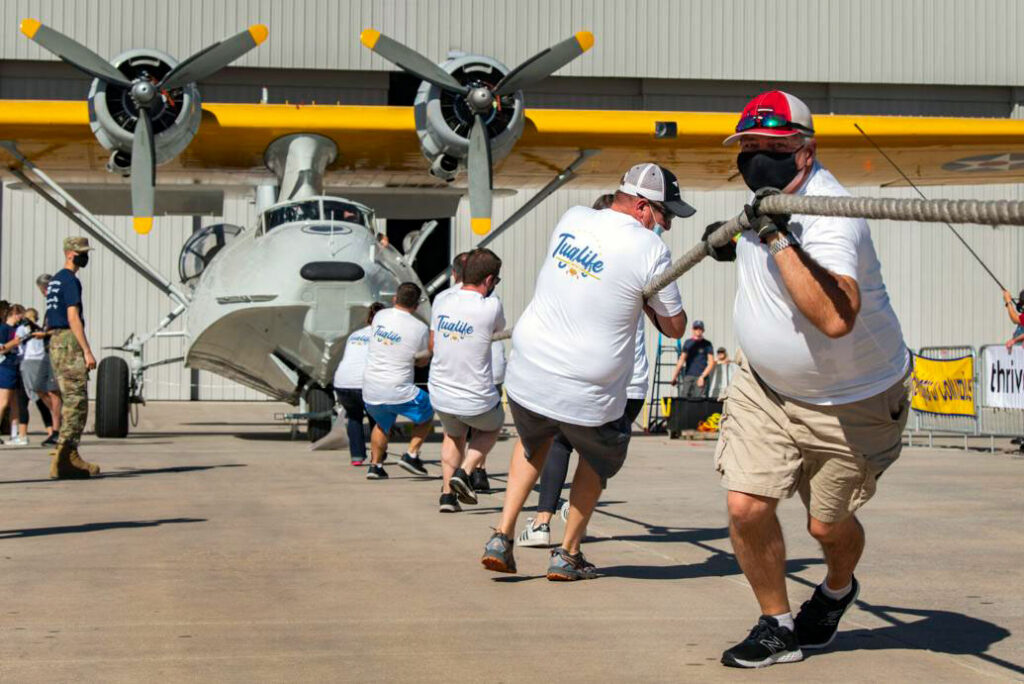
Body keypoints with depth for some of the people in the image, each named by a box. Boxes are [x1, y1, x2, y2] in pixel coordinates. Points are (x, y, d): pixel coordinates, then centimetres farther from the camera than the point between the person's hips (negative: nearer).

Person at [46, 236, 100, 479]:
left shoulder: (54, 281, 21)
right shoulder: (70, 281, -9)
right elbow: (73, 318, -17)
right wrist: (87, 351, -19)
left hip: (55, 341, 10)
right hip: (69, 341, -10)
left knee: (70, 400, 11)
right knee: (77, 401, -12)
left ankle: (65, 459, 10)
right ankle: (66, 456, -19)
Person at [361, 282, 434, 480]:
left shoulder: (380, 316, 2)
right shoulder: (420, 328, -10)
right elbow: (423, 361, 5)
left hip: (370, 391, 5)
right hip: (398, 392, -5)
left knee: (382, 425, 31)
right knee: (427, 413, 22)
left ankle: (375, 465, 24)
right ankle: (411, 455, 13)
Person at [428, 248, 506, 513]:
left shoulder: (441, 304, -1)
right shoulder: (491, 306, -17)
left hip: (440, 396, 4)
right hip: (477, 399, -4)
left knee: (453, 436, 33)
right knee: (492, 427, 30)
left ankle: (447, 495, 19)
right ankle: (465, 472, 8)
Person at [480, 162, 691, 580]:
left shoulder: (571, 219, 4)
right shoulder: (649, 249, -12)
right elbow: (675, 327, -4)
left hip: (525, 377, 4)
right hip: (587, 397, -4)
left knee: (533, 444, 33)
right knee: (600, 456, 26)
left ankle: (502, 537, 21)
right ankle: (567, 554, 26)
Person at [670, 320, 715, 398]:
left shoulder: (707, 344, 6)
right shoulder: (688, 343, 14)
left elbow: (711, 363, 0)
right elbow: (681, 360, 12)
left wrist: (702, 377, -11)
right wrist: (674, 376, 3)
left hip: (701, 377, -3)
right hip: (688, 376, 3)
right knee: (683, 398, -9)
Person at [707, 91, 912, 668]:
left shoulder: (830, 216, -30)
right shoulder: (766, 199, -2)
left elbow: (836, 318, -47)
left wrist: (778, 238, -45)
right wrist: (739, 242, 14)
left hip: (852, 400, -6)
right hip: (766, 383, 6)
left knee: (828, 525, 7)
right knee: (746, 507, -8)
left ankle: (838, 590, 43)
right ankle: (778, 627, 12)